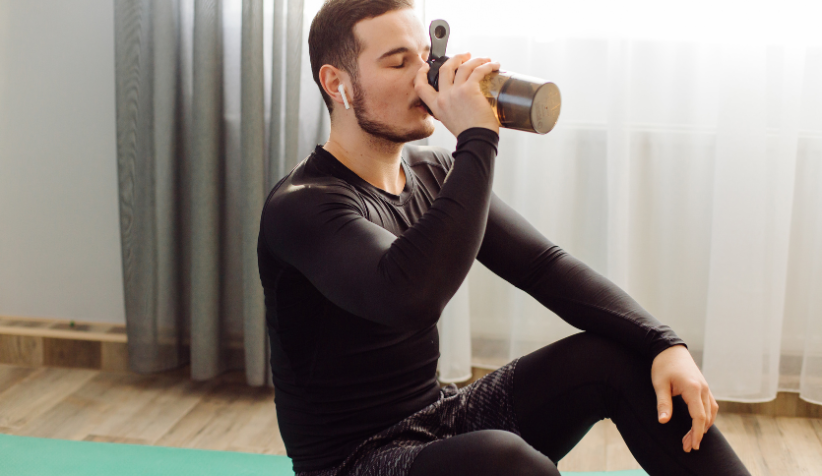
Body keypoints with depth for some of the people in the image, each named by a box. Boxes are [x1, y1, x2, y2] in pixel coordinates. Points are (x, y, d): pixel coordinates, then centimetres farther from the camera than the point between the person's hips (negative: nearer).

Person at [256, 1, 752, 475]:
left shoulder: (434, 173, 4)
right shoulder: (301, 206, -19)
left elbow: (544, 264, 0)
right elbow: (410, 299, -39)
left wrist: (664, 342, -14)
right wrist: (477, 140, -32)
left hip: (442, 417, 7)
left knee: (624, 357, -9)